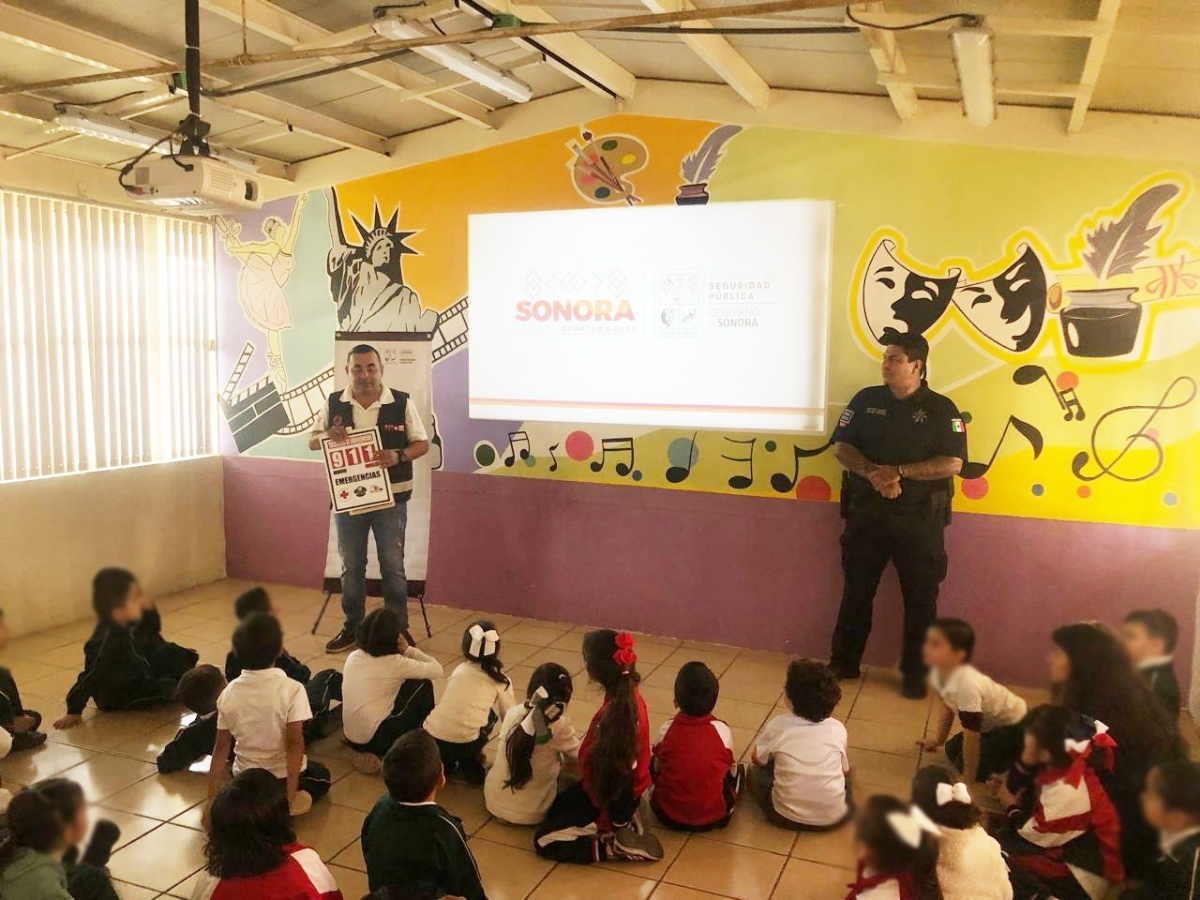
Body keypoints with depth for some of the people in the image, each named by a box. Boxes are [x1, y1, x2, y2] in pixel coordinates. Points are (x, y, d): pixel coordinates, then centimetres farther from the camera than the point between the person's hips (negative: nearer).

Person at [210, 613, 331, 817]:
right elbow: (295, 743, -23)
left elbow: (222, 748, -4)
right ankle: (286, 803, -3)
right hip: (283, 775, -5)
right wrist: (291, 794, -20)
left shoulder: (228, 693, -8)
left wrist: (214, 798, 3)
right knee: (321, 775, 26)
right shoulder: (292, 690, -20)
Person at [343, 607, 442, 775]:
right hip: (375, 740, -6)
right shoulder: (395, 663, -12)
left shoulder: (353, 657, 4)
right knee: (423, 686, 6)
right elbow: (437, 670, -3)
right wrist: (407, 649, 3)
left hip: (352, 739, 7)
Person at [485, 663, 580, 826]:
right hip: (530, 814, -4)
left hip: (494, 802, 4)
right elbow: (579, 761, -7)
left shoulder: (513, 713, -7)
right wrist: (559, 759, 17)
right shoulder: (560, 724, -21)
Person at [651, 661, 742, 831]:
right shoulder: (722, 730, -14)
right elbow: (728, 766, 3)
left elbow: (657, 766, 4)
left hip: (668, 815, 0)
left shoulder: (667, 728, -12)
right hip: (714, 817, 0)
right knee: (738, 770, 23)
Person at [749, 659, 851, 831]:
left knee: (756, 771, 24)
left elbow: (757, 760, 8)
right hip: (834, 817, 3)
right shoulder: (837, 728, -4)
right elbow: (844, 769, 12)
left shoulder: (779, 725, -9)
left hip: (786, 816, -2)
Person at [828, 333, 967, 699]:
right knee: (857, 590, 10)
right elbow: (841, 446, 0)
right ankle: (843, 662, 23)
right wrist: (872, 473, -19)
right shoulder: (866, 400, 4)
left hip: (920, 518, -2)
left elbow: (953, 463, -11)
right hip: (867, 512, 2)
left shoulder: (941, 409, -4)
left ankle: (916, 673, 21)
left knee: (920, 597, 6)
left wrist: (899, 471, -21)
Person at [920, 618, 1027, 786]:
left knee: (971, 767, -13)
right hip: (991, 722, 8)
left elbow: (971, 737, -29)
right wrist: (938, 740, 15)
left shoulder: (967, 685, -39)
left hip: (1014, 727, -8)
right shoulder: (937, 673, -15)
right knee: (953, 750, 12)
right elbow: (946, 707, 6)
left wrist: (969, 778, -19)